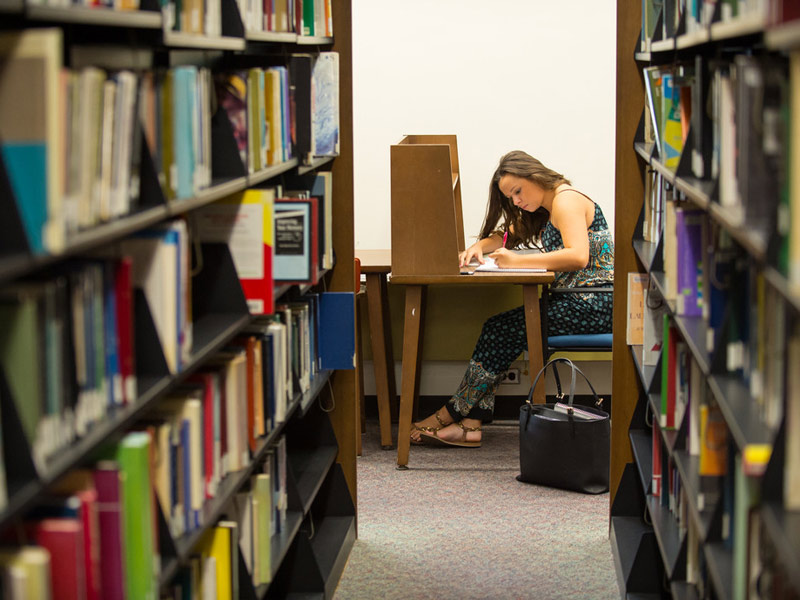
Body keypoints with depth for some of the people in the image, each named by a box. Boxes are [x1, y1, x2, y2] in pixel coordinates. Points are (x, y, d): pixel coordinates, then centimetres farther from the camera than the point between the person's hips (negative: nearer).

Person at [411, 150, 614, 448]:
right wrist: (479, 246, 6)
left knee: (504, 330, -16)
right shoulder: (545, 209, 21)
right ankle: (470, 424, -14)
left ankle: (452, 414, -7)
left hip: (592, 302, -10)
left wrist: (518, 260, -22)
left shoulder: (566, 200, -11)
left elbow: (578, 256, -25)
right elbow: (506, 236, 29)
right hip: (575, 302, 10)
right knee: (499, 329, -6)